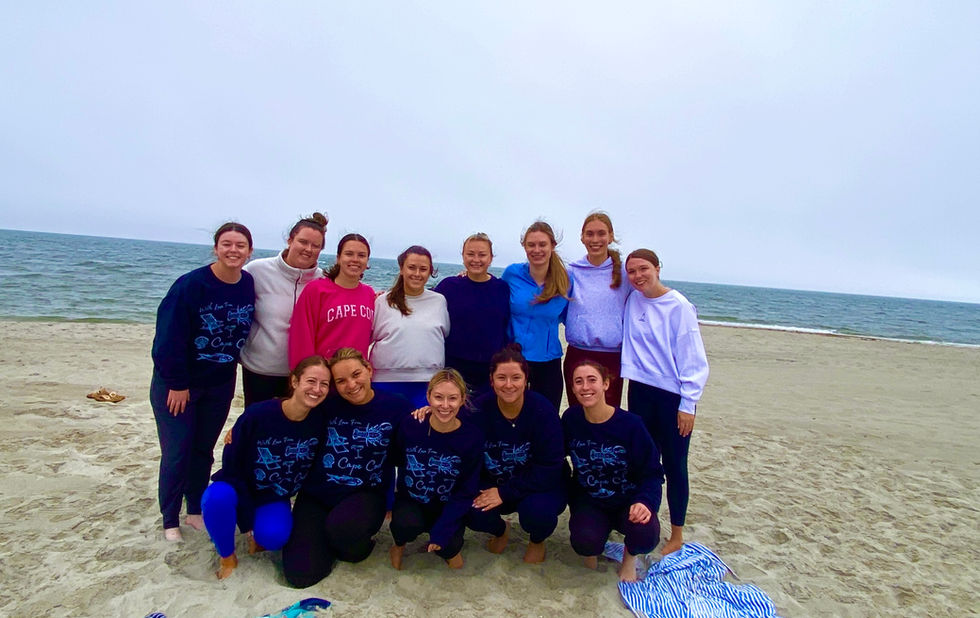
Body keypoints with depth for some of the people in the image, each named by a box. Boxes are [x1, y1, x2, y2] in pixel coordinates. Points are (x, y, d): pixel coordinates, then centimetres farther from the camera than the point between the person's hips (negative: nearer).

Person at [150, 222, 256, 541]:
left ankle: (196, 510, 32)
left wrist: (229, 365, 3)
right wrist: (177, 384, -16)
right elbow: (169, 336, -19)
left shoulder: (250, 286, -7)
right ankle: (170, 520, 21)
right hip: (176, 383, -4)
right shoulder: (190, 284, -21)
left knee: (204, 449, 15)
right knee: (177, 452, 3)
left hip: (220, 384, 4)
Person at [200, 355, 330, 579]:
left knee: (275, 536, -28)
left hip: (276, 499, 2)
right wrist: (247, 520, -16)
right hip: (240, 490, -1)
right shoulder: (257, 415, -24)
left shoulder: (321, 420, -16)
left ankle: (259, 535, 10)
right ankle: (227, 556, -5)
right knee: (217, 498, -34)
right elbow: (231, 465, -17)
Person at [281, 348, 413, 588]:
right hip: (317, 495, 2)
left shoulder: (396, 407, -9)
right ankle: (326, 538, 23)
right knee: (300, 574, -10)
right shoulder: (326, 406, -9)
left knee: (343, 527, -36)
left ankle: (359, 544, 3)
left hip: (365, 495, -1)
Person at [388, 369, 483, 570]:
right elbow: (395, 463, 0)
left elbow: (466, 492, -12)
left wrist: (442, 531, -20)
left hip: (447, 508, 0)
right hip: (410, 502, 0)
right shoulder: (409, 427, -17)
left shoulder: (472, 437, -17)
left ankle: (450, 550, 15)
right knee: (407, 524, -30)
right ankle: (399, 544, 7)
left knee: (449, 546, -24)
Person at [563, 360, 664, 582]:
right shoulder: (571, 418, -11)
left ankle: (630, 556, 8)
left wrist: (645, 501, -30)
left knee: (645, 534, -31)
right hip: (588, 500, 1)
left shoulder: (630, 423, -18)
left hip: (628, 501, 0)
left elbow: (652, 472, -13)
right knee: (585, 542, -29)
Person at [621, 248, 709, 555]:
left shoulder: (679, 306, -10)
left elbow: (694, 360, -10)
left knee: (674, 465, 6)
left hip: (673, 395, -4)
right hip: (640, 391, 5)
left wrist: (688, 404, -12)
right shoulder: (632, 301, 3)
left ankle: (677, 535, 21)